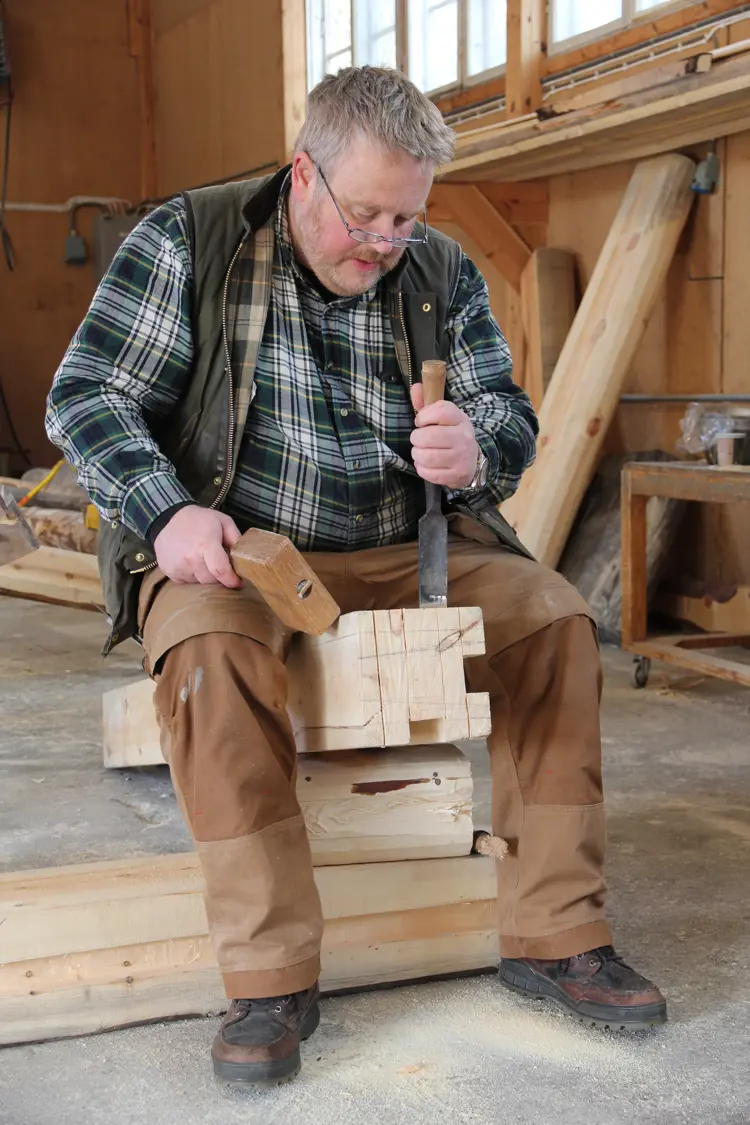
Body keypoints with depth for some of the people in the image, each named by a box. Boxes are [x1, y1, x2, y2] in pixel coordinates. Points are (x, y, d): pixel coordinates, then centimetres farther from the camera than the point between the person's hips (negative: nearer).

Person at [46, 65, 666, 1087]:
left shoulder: (442, 273, 7)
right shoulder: (188, 241, -2)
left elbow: (511, 420, 6)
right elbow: (86, 395, -6)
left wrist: (475, 448, -21)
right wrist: (166, 511, -24)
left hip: (401, 555, 4)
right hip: (233, 548, -3)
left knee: (554, 616, -18)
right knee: (211, 646, -36)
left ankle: (554, 937, -9)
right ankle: (272, 978, -26)